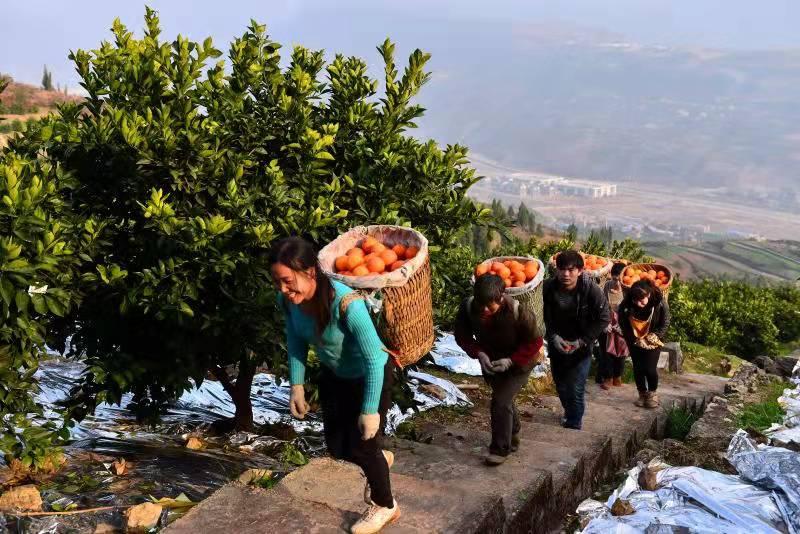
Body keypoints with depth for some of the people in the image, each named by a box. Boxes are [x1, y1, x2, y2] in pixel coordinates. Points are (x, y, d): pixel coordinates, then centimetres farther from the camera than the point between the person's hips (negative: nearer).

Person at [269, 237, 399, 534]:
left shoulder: (346, 304, -40)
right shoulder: (288, 300, -22)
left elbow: (374, 359, -30)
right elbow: (296, 341, -1)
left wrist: (370, 410, -24)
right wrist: (297, 386, -5)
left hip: (370, 377, -6)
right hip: (333, 375, 6)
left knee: (361, 447, 4)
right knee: (337, 448, 16)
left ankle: (385, 506, 33)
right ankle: (380, 460, 49)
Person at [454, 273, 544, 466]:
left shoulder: (518, 312, -35)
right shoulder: (468, 307, -26)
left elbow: (535, 342, -20)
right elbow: (462, 336, -10)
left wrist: (511, 361, -30)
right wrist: (479, 353, -26)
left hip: (518, 362, -4)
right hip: (490, 361, 5)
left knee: (501, 401, -14)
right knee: (503, 399, 19)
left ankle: (501, 448, 2)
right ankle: (512, 437, 43)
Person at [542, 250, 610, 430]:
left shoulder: (592, 289, -22)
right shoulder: (548, 288, -17)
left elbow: (603, 319, -12)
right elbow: (543, 317, -4)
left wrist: (582, 341, -17)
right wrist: (554, 337, -17)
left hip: (581, 347, -3)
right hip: (557, 345, 3)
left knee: (575, 390, -7)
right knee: (561, 386, 18)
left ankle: (574, 426, 11)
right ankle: (569, 411, 47)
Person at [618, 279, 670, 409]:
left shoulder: (659, 302, -25)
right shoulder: (625, 305, -23)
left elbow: (665, 324, -11)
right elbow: (623, 325, -6)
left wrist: (653, 337, -16)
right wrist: (635, 339, -10)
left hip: (652, 341, -2)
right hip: (635, 341, 2)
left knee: (650, 369, -7)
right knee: (638, 368, 4)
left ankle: (652, 393, 16)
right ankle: (642, 394, 23)